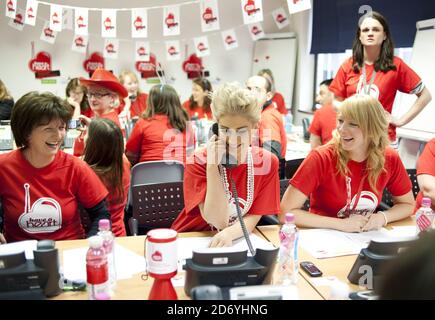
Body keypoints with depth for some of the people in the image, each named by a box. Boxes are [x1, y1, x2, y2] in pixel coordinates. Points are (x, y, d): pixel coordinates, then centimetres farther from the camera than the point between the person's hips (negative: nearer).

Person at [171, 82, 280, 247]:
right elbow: (218, 220, -18)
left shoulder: (267, 162, -7)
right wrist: (212, 164, -25)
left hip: (237, 240, 2)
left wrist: (230, 233, -26)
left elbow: (253, 217, -6)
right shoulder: (198, 162, -13)